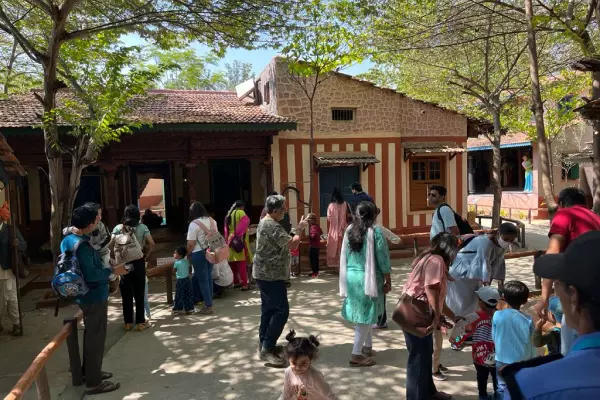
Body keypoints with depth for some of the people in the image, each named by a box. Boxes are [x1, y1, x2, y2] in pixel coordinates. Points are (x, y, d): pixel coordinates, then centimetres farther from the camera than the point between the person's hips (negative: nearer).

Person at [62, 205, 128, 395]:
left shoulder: (67, 240, 5)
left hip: (85, 295, 10)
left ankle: (88, 370, 37)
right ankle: (94, 383, 12)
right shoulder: (82, 245, -26)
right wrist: (112, 270, -18)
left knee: (90, 334, 23)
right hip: (94, 296, -10)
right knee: (96, 337, 1)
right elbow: (91, 274, -29)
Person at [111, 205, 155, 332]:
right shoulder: (142, 227, -2)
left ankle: (128, 323, 17)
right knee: (139, 293, 6)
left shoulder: (118, 228, 1)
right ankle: (140, 322, 11)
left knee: (126, 294, 10)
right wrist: (145, 255, 4)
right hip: (138, 262, -1)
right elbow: (151, 244, -10)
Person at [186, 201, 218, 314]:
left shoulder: (193, 224, -14)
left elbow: (191, 243, -15)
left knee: (202, 279, 3)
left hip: (199, 254, -6)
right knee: (208, 277, 15)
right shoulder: (212, 221, 7)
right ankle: (208, 300, 24)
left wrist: (188, 254, 1)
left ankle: (208, 306, 8)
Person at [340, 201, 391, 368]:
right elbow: (382, 259, -11)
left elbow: (344, 256, 9)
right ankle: (356, 354, 4)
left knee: (362, 315, 20)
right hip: (368, 278, -6)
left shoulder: (349, 230, 4)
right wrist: (388, 281, 0)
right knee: (366, 316, 3)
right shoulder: (375, 231, -13)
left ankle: (367, 347, 32)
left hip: (351, 277, 6)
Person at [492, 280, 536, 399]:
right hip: (522, 363, 0)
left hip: (502, 361, 0)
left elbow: (494, 338, -2)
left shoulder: (497, 315, -14)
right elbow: (531, 344, -3)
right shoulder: (528, 320, -13)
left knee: (502, 389, 15)